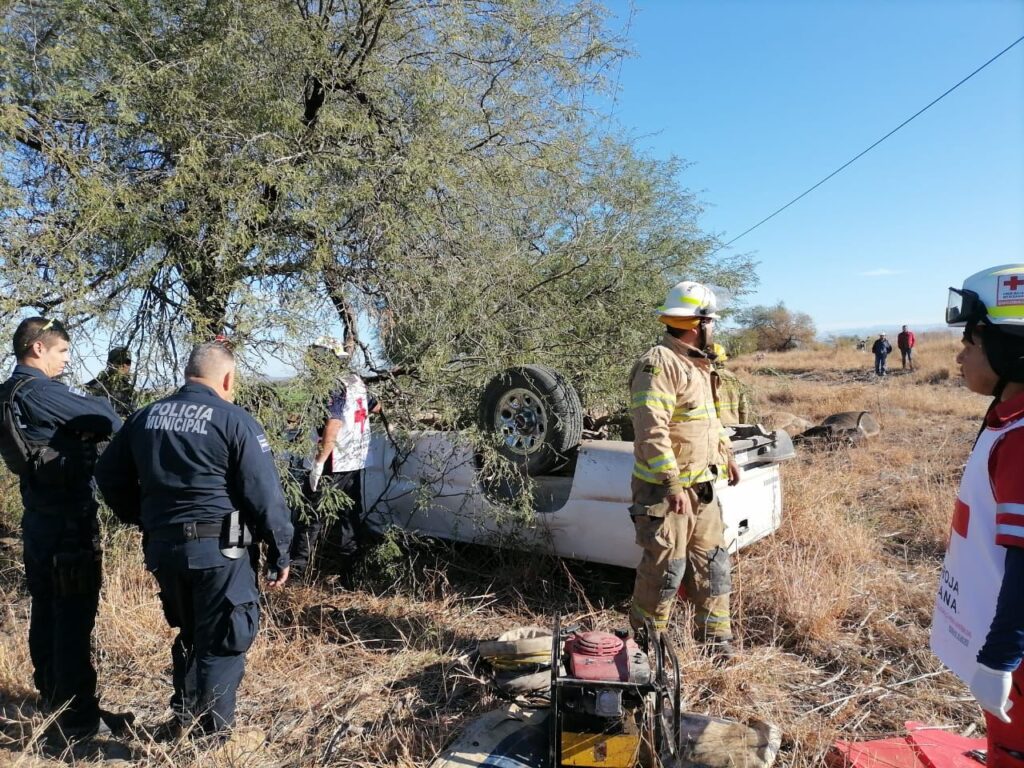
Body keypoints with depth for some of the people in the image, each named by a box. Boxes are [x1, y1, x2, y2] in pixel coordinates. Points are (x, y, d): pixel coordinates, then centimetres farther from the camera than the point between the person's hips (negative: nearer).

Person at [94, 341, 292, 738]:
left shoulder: (145, 417, 9)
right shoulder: (234, 420, -10)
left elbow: (109, 475, 17)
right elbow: (265, 494, -11)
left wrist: (143, 518, 26)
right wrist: (280, 552, -3)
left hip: (162, 546, 7)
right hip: (218, 548, -7)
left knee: (189, 634, 24)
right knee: (222, 643, 5)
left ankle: (182, 720, 36)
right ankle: (212, 735, 11)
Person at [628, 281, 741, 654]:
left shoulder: (697, 364, 14)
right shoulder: (659, 364, -18)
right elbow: (652, 431, -26)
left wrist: (725, 453, 25)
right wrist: (674, 487, -28)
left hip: (702, 486, 10)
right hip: (666, 490, -9)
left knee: (712, 563, 16)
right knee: (665, 570, 0)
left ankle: (717, 639, 29)